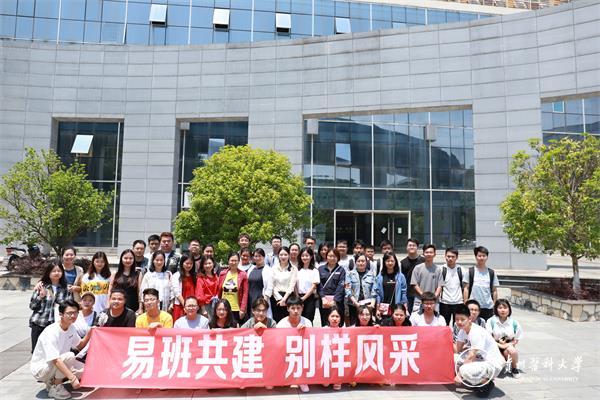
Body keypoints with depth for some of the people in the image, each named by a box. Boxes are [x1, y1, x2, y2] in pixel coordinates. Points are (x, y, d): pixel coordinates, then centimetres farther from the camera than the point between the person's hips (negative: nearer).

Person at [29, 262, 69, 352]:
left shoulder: (64, 289, 5)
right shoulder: (41, 286, 0)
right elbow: (32, 306, 1)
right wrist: (41, 296, -13)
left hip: (54, 324, 1)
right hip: (39, 323, -1)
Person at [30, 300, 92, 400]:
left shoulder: (71, 328, -3)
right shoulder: (51, 332, -27)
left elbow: (79, 346, 13)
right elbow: (55, 360, -33)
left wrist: (89, 334, -6)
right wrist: (73, 378, -39)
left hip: (59, 365, 8)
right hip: (40, 369, -8)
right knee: (69, 356, -31)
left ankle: (52, 381, 8)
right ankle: (55, 388, -13)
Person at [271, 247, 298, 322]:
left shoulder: (293, 269, 3)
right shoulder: (274, 268, 8)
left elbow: (292, 286, -3)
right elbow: (272, 285, 4)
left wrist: (284, 299, -10)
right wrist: (279, 298, -6)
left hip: (288, 297, -1)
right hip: (276, 297, 1)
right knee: (277, 321, 0)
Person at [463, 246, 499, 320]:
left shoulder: (492, 273, 8)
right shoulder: (470, 272, 2)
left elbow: (494, 290, 11)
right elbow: (466, 289, 2)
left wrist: (495, 306, 7)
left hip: (488, 307, 2)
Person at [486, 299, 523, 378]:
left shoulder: (514, 322, -4)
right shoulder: (491, 321, -9)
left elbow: (516, 339, 1)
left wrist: (506, 345, -14)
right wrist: (499, 345, -19)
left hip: (508, 345, 1)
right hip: (495, 348, -1)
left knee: (512, 350, -34)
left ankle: (514, 368, -1)